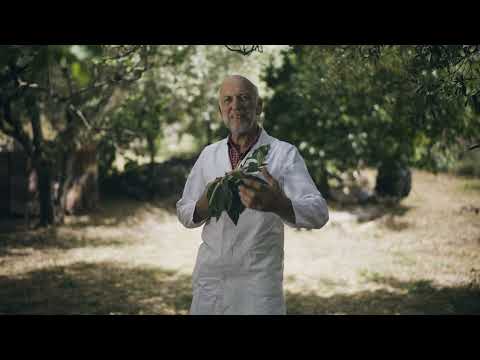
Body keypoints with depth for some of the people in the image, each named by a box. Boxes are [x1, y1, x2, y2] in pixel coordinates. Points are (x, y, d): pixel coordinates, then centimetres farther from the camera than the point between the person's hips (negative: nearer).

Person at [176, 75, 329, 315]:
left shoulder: (284, 154, -6)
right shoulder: (208, 155, 7)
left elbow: (318, 214, -16)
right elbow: (184, 214, 10)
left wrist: (277, 204, -37)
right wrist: (205, 203, -13)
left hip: (258, 279, -3)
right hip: (209, 278, 4)